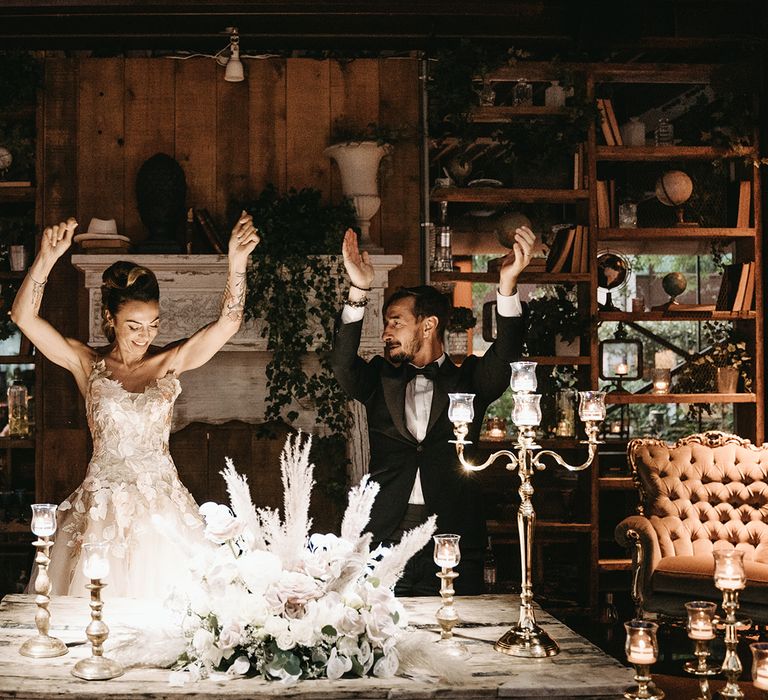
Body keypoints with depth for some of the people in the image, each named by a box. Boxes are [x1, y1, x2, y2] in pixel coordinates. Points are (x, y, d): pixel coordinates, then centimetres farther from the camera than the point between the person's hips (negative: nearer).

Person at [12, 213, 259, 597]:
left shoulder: (170, 362, 2)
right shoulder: (87, 363, 1)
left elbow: (228, 322, -9)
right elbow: (23, 316, -8)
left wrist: (237, 261, -21)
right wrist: (47, 258, -19)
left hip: (162, 504, 1)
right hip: (102, 505, 0)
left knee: (162, 594, 2)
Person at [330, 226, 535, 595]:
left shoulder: (467, 380, 9)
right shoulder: (380, 379, 14)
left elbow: (503, 358, -10)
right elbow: (343, 363, -4)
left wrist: (507, 284, -25)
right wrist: (358, 292, -18)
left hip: (453, 539, -1)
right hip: (385, 539, 1)